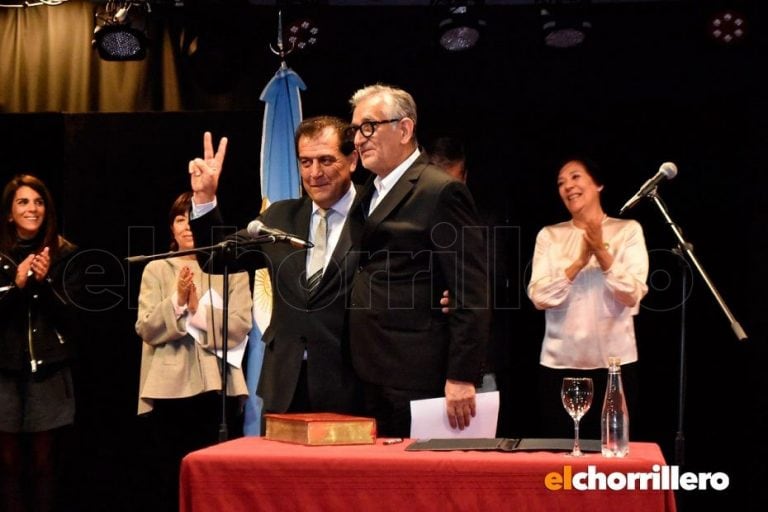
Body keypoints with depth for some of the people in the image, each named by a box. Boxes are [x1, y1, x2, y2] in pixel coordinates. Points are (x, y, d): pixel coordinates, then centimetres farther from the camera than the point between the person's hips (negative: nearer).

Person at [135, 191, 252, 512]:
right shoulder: (156, 269, 9)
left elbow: (239, 328, -4)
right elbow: (146, 329, -1)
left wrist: (199, 307, -12)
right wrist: (177, 301, -14)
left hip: (217, 388, -1)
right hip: (169, 388, 1)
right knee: (170, 480, 5)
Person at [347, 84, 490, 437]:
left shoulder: (441, 192, -8)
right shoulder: (369, 194, 18)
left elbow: (472, 295, -13)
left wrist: (461, 378, -17)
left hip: (415, 380, -8)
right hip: (369, 379, 8)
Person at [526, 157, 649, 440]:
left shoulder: (627, 230, 2)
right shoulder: (549, 235, 7)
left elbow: (632, 296, -8)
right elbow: (539, 297, -5)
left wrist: (601, 252, -18)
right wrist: (580, 261, -15)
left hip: (615, 363, -1)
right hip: (559, 364, 1)